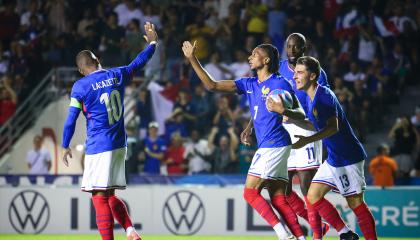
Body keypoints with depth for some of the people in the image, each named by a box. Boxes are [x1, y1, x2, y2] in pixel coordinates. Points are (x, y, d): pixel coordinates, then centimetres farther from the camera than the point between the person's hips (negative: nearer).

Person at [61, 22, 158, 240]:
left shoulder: (80, 87, -6)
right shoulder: (117, 75, 6)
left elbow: (70, 121, -4)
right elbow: (139, 63, 22)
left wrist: (65, 147, 8)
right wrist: (152, 43, 38)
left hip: (98, 147, -6)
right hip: (119, 144, 6)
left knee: (100, 198, -5)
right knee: (110, 196, 15)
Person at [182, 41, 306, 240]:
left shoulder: (280, 83, -6)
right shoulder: (249, 84, 15)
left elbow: (301, 115, -6)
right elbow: (212, 85, 14)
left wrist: (283, 111, -27)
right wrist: (192, 59, 9)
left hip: (274, 146, -8)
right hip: (266, 147, 8)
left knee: (250, 192, -9)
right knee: (278, 199, 3)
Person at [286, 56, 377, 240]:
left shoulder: (324, 95, -17)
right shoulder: (311, 98, 10)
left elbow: (333, 127, -27)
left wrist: (307, 140, -33)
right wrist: (291, 119, 12)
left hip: (348, 157, -9)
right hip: (333, 159, 9)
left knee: (355, 203, -7)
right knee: (313, 197, 3)